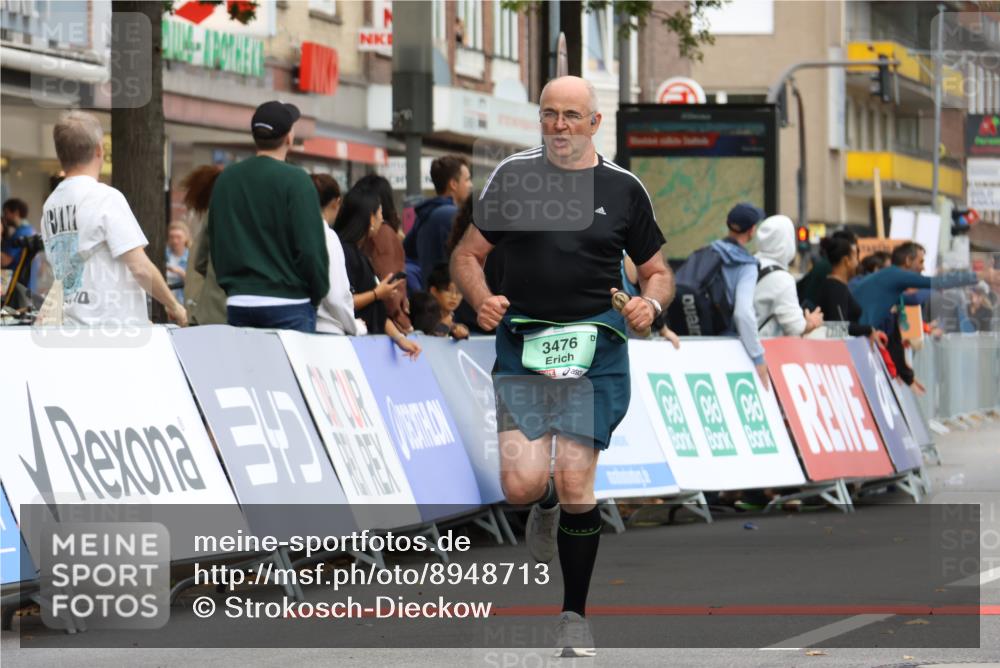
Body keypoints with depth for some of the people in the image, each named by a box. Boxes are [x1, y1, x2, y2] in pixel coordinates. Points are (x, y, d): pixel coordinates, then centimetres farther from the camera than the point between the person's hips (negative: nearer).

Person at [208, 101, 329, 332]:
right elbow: (310, 246, -11)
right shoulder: (295, 180, -9)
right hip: (288, 303, -5)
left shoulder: (225, 179, 9)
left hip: (238, 302, 5)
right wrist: (318, 294, 3)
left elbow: (215, 244, 15)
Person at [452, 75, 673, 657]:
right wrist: (483, 300, -10)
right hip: (522, 343, 0)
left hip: (596, 348, 0)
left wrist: (650, 304, -8)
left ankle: (575, 615, 11)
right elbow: (468, 254, 10)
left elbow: (658, 270, 14)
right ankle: (546, 503, 25)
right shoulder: (514, 175, 6)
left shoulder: (623, 188, 7)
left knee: (576, 485, -7)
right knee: (521, 484, -14)